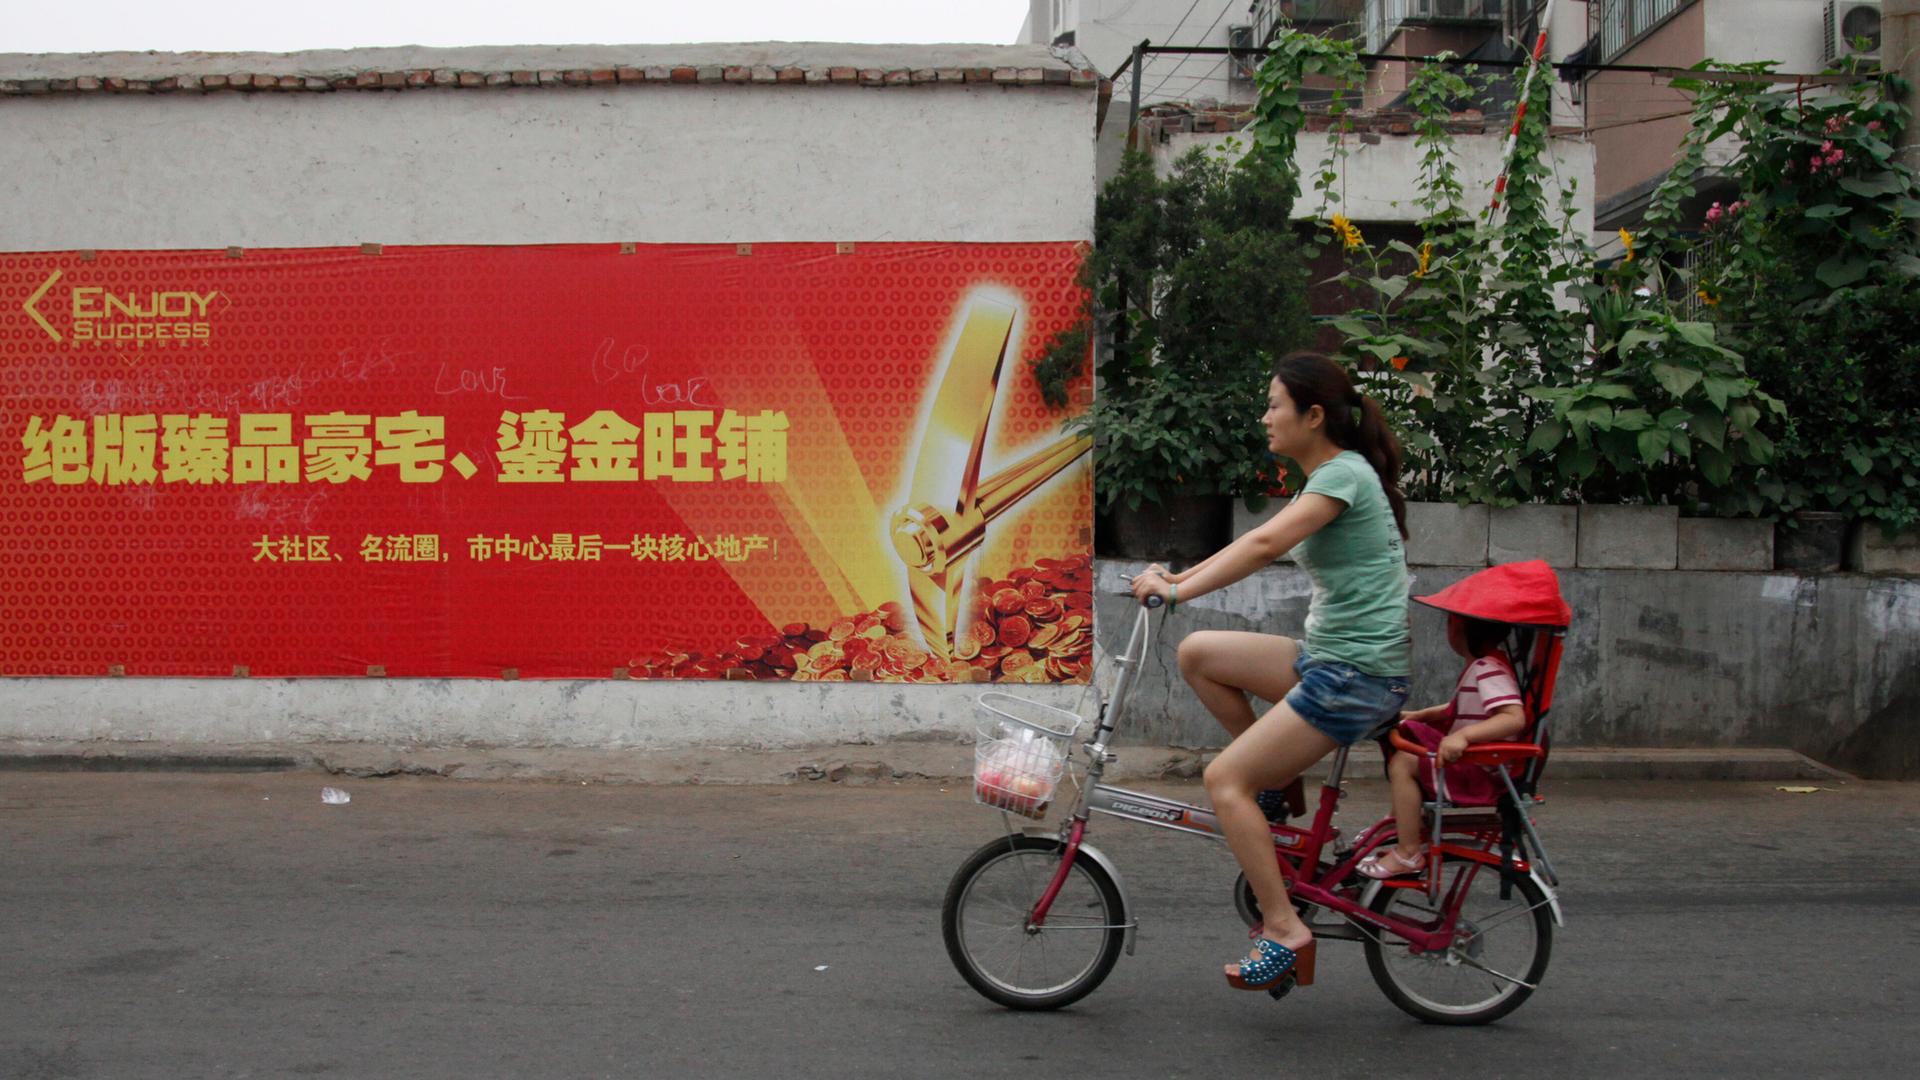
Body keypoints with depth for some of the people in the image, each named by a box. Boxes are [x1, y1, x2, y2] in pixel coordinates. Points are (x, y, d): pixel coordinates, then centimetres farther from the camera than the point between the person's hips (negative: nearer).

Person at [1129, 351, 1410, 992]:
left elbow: (1262, 546, -28)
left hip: (1358, 674, -9)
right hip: (1327, 656, 9)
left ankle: (1284, 930, -5)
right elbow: (1261, 547, 13)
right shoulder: (1328, 479, 16)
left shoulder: (1344, 473, -14)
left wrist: (1177, 592, -30)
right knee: (1198, 653, 6)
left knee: (1224, 779, -10)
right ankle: (1278, 776, 14)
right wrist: (1177, 578, 3)